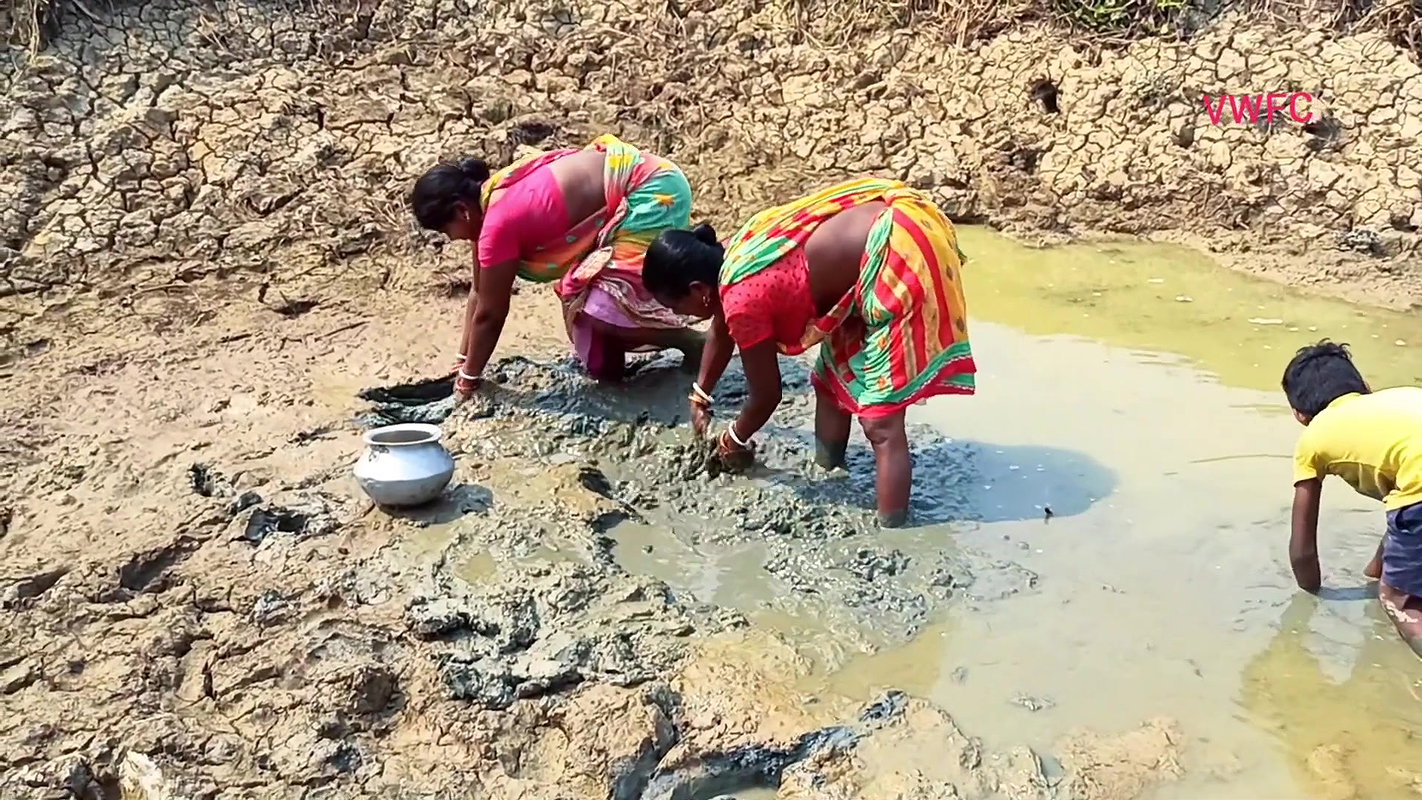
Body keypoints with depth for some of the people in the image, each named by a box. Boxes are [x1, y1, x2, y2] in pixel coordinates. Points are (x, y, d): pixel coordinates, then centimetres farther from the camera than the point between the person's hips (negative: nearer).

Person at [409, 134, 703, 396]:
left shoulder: (500, 222, -20)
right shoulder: (488, 197, 8)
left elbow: (490, 314, -9)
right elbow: (479, 292, 17)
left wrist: (469, 377, 5)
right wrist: (464, 361, 22)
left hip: (655, 193, -10)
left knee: (598, 308, -14)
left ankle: (697, 344, -1)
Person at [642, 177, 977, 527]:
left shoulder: (742, 299, -14)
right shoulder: (732, 258, 12)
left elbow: (767, 395, 1)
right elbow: (721, 331, 33)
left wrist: (733, 441, 20)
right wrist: (700, 396, 46)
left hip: (900, 260, -11)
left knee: (881, 423, -6)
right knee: (832, 376, 23)